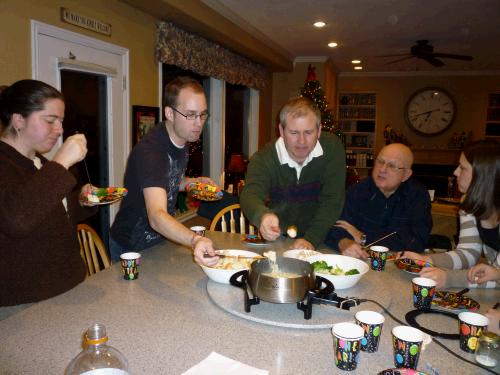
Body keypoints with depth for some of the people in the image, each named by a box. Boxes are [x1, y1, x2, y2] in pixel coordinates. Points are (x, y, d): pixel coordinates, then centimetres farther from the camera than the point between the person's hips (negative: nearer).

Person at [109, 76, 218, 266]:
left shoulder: (184, 140, -4)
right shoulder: (149, 150, -32)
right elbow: (156, 216, -43)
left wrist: (194, 182, -7)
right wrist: (195, 240, -59)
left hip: (161, 241, 8)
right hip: (131, 249, -7)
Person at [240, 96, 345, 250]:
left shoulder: (332, 147, -11)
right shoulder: (263, 158, -12)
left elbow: (332, 200, -13)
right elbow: (250, 195, -27)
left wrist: (311, 239, -25)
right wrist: (263, 215, -50)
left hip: (320, 242, 1)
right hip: (276, 242, 0)